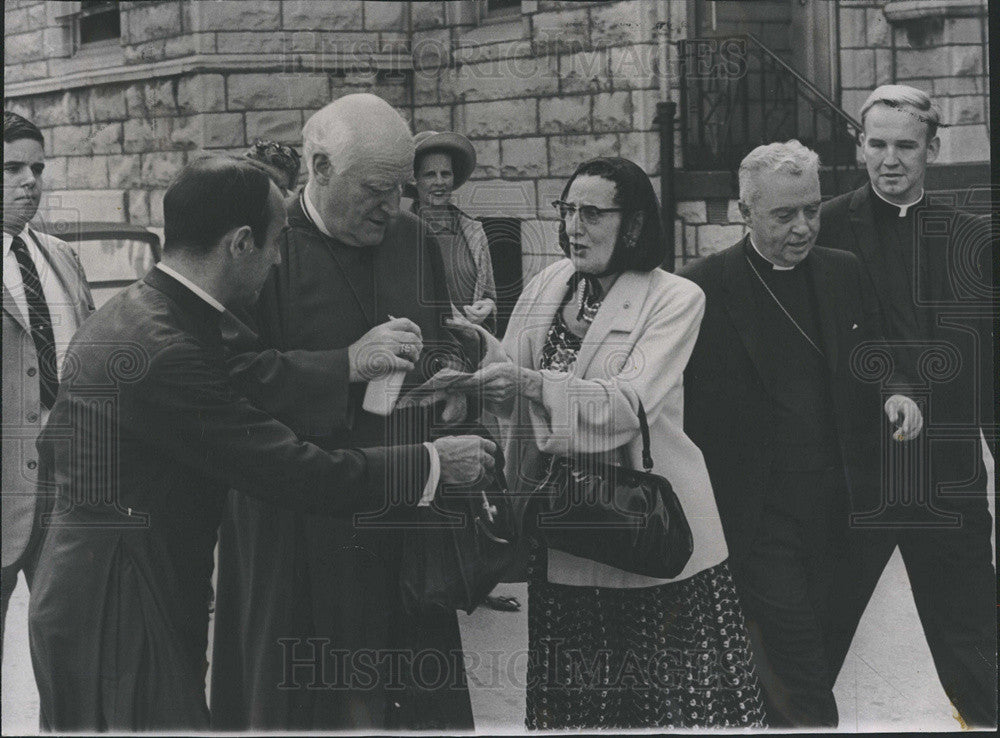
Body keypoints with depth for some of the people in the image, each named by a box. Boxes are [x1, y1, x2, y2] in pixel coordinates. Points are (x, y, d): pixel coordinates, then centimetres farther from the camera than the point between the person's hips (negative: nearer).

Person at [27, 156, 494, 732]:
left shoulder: (125, 314, 8)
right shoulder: (164, 352, -25)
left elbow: (54, 444, 19)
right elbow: (296, 472, -24)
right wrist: (434, 461, -13)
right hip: (116, 619, -10)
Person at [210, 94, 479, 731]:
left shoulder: (414, 242, 10)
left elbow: (443, 345, 22)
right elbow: (233, 375, -17)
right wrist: (347, 365, -23)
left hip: (404, 512, 5)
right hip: (300, 527, -5)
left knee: (411, 693, 9)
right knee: (309, 696, 2)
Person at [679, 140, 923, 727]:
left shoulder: (845, 272, 9)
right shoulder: (704, 288, -6)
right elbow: (686, 408, -4)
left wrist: (894, 391, -5)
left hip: (833, 505, 5)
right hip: (759, 516, -5)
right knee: (800, 665, -7)